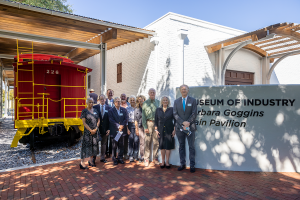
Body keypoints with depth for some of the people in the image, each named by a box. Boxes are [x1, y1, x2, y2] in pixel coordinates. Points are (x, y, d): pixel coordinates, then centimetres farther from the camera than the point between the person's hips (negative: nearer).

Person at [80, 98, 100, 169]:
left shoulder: (95, 110, 10)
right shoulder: (84, 111, -4)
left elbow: (98, 120, 9)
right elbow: (84, 122, -9)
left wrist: (96, 129, -5)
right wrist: (90, 130, -14)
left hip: (95, 131, 5)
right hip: (87, 131, -5)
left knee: (94, 145, 9)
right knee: (86, 146, -4)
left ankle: (91, 161, 22)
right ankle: (82, 163, 2)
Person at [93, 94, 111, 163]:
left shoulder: (109, 108, 2)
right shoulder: (95, 107, -2)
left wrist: (109, 129, -6)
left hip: (105, 129, 2)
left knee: (104, 144, 12)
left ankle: (102, 158, 24)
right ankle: (93, 157, 21)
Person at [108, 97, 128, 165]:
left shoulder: (124, 110, 10)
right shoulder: (111, 111, 2)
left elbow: (126, 119, 3)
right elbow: (111, 120, -8)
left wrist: (122, 125, -12)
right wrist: (118, 126, -16)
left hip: (122, 130, 3)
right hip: (114, 131, -2)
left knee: (121, 145, 7)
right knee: (114, 146, 3)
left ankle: (120, 158, 18)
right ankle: (114, 159, 14)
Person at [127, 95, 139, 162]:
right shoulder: (127, 109, 8)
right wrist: (127, 129, -4)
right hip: (130, 125, 0)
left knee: (136, 140, -2)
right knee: (130, 140, -3)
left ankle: (136, 155, 12)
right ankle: (130, 156, 7)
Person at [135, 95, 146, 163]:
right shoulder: (136, 109, 10)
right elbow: (136, 120, 11)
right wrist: (136, 129, 7)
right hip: (140, 127, 1)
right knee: (142, 143, 2)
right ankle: (142, 157, 12)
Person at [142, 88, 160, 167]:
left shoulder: (158, 102, 10)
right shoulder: (145, 103, 6)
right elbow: (143, 116, 3)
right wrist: (145, 127, -5)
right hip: (148, 123, -1)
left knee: (156, 142, 4)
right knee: (147, 141, -2)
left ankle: (155, 158, 15)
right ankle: (146, 159, 6)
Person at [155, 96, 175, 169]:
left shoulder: (171, 109, 1)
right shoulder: (158, 110, 6)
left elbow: (175, 120, 1)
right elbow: (156, 121, 7)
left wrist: (174, 130, -4)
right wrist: (156, 130, 2)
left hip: (169, 130, -1)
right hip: (161, 130, 2)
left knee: (168, 146, 1)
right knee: (162, 146, 6)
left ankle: (167, 161, 13)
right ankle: (162, 161, 18)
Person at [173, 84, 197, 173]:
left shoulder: (192, 100, 3)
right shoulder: (176, 101, 8)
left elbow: (194, 114, -3)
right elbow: (175, 114, 0)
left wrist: (188, 123, -14)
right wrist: (183, 122, -13)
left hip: (190, 127, -2)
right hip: (179, 127, 2)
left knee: (191, 147, 3)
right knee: (181, 146, 10)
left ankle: (192, 165, 12)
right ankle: (182, 164, 20)